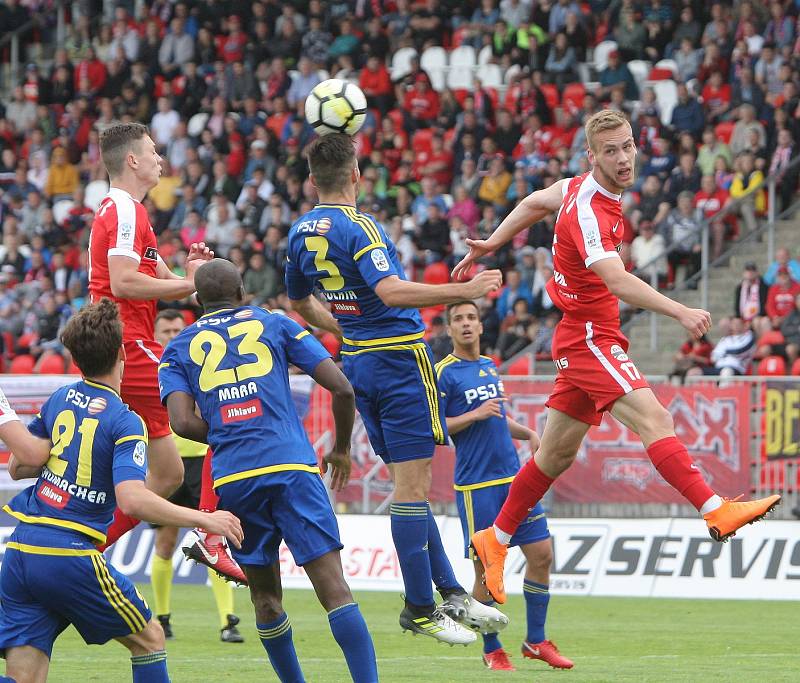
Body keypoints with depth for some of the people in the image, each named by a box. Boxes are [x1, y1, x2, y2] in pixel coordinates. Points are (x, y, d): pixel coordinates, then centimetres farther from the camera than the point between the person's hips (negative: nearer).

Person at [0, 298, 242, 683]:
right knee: (149, 639, 15)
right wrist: (204, 520, -15)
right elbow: (131, 499, -21)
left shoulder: (60, 401, 12)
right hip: (69, 555, -6)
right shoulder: (125, 422, -8)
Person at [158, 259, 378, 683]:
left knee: (265, 595, 16)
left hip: (231, 479, 2)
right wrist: (341, 448, 23)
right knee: (334, 588, -8)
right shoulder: (274, 325, 15)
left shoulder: (179, 348, 16)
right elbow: (341, 387, 8)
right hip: (291, 465, -2)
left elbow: (183, 421, -1)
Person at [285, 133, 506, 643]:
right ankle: (420, 608, -3)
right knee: (412, 487, -5)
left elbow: (299, 304, 22)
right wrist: (463, 291, -29)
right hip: (400, 361, -9)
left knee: (411, 484, 14)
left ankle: (451, 591, 16)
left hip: (357, 362, 9)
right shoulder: (359, 228, -17)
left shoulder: (301, 232, 8)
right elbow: (391, 291, -31)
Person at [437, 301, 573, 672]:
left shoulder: (490, 367, 15)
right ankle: (491, 649, 12)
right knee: (487, 570, -4)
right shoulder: (444, 373, -6)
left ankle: (535, 641, 15)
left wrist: (528, 433, 11)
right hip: (476, 485, -6)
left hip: (513, 477, 6)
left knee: (542, 554, 3)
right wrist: (475, 415, -19)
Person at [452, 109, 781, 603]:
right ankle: (716, 511, -38)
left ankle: (496, 539, 25)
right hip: (588, 337, -10)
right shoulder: (588, 210, -24)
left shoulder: (582, 187, 6)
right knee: (654, 419, -25)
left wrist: (489, 245, 35)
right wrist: (681, 312, -49)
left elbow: (535, 204, 25)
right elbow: (618, 282, -38)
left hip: (584, 341, 10)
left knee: (559, 453, 15)